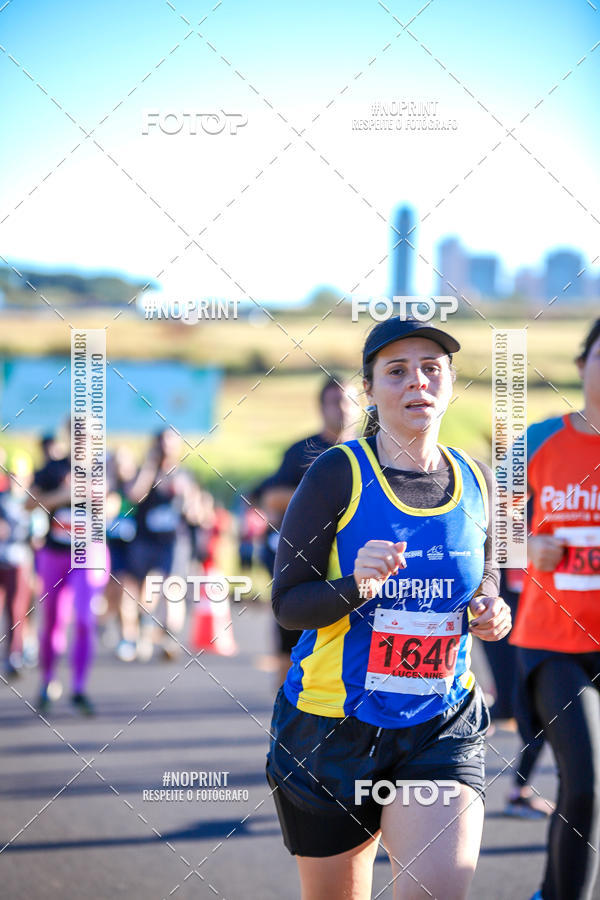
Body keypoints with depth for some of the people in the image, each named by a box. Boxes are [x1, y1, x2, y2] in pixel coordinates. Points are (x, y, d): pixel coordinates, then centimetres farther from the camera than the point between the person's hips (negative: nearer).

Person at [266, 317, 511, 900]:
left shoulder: (475, 480, 4)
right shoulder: (338, 473, -9)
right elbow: (287, 603, -10)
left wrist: (490, 613, -3)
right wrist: (356, 587, -29)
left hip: (444, 726, 2)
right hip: (332, 726, -2)